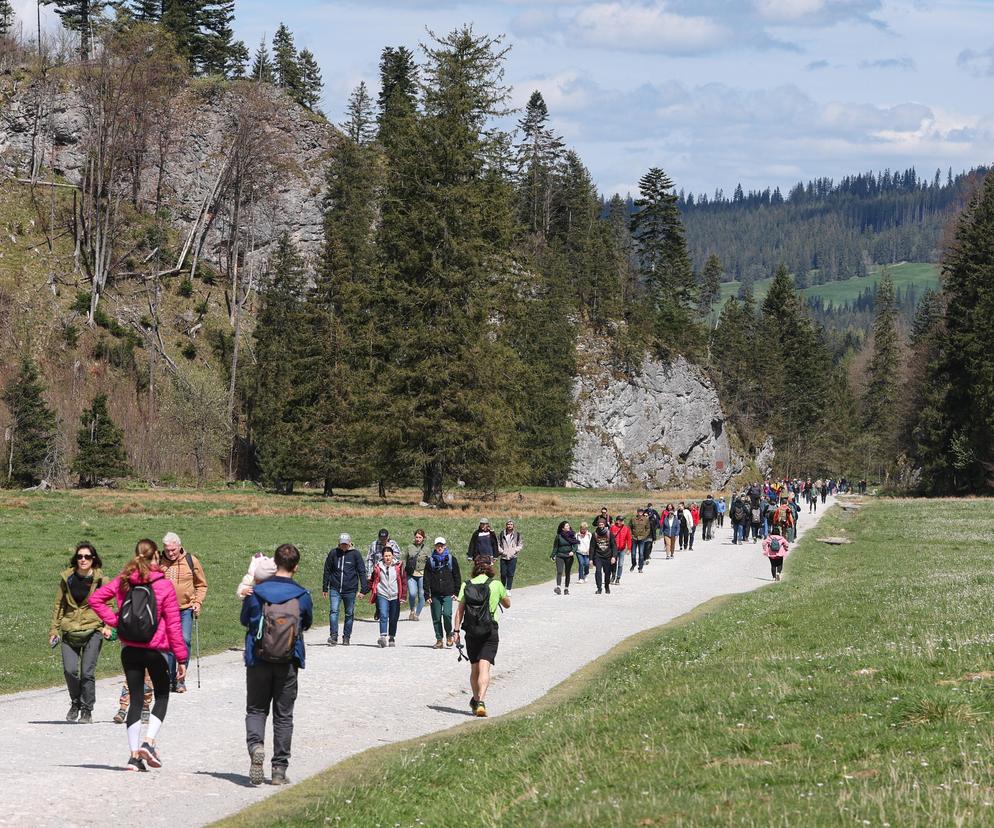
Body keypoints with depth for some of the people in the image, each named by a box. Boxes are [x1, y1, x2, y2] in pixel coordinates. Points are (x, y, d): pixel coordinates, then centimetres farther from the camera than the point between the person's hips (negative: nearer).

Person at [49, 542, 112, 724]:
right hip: (69, 630, 2)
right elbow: (59, 604, 13)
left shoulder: (100, 579, 1)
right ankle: (75, 702, 17)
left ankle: (86, 710, 9)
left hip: (92, 629, -2)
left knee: (87, 672, -7)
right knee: (70, 670, -10)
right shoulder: (67, 577, 6)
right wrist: (54, 629, 9)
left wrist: (107, 626, -7)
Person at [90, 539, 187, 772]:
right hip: (154, 650, -3)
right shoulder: (164, 586, -9)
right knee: (162, 696, 16)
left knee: (135, 699, 10)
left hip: (129, 649, 3)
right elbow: (173, 624, -8)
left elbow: (95, 599, 1)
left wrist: (113, 620, 2)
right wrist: (181, 658, -3)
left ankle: (134, 754, 6)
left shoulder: (123, 581, 2)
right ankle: (149, 742, -3)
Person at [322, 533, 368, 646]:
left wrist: (364, 589, -5)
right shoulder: (333, 553, 3)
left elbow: (362, 572, 0)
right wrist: (325, 588, 12)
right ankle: (333, 635, -18)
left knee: (349, 614, 8)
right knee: (334, 611, -16)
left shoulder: (355, 554, -1)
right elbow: (327, 571, 11)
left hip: (350, 590, 0)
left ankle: (347, 637, 18)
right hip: (335, 589, 0)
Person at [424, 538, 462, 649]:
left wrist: (456, 592, 1)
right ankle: (439, 639, 12)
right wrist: (427, 596, 1)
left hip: (448, 594, -2)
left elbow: (457, 577, 9)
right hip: (435, 595, 2)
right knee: (436, 617, 2)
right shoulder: (431, 561, 9)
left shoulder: (451, 559, 7)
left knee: (447, 614, -18)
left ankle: (449, 634, 4)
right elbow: (426, 579, 7)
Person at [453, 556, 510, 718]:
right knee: (484, 668, -9)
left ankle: (475, 700, 33)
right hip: (490, 632, -3)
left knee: (474, 669, 18)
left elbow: (459, 610, -1)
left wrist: (456, 630, 2)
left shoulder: (466, 586, 3)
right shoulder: (496, 585, -2)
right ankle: (481, 701, -26)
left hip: (471, 632, 3)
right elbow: (507, 605, 13)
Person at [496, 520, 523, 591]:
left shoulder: (517, 535, 4)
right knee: (503, 573, 0)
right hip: (503, 557, 1)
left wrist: (515, 550, -8)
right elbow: (497, 544, 7)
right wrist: (501, 551, -6)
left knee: (510, 574, -2)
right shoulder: (501, 534, 5)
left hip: (512, 557, -1)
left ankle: (508, 590, 5)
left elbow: (520, 545, 7)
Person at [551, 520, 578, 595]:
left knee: (568, 573, 7)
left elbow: (575, 545, 1)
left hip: (569, 556, 2)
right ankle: (558, 587, -26)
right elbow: (555, 546, 5)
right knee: (559, 571, -16)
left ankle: (567, 588, 15)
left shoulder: (572, 535, 4)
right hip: (560, 556, -2)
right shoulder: (558, 536, 0)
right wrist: (553, 556, 0)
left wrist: (573, 551, -17)